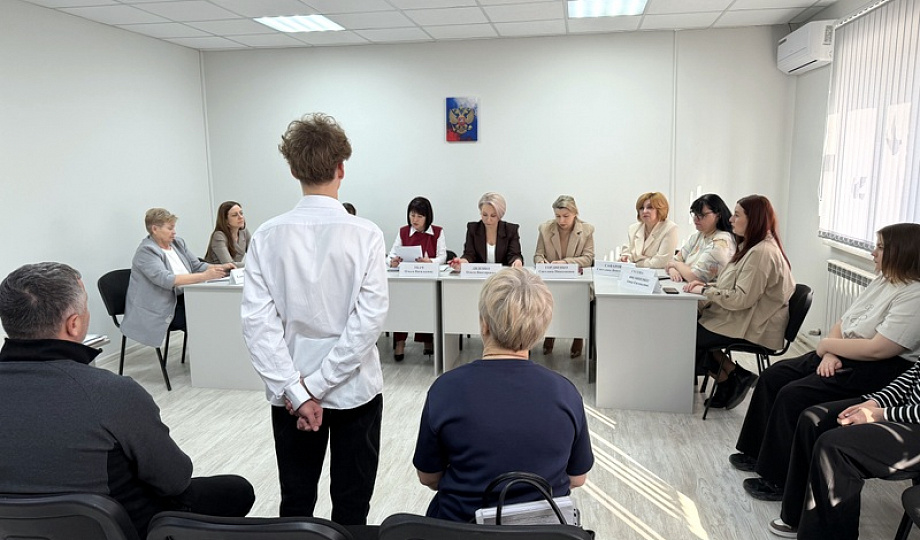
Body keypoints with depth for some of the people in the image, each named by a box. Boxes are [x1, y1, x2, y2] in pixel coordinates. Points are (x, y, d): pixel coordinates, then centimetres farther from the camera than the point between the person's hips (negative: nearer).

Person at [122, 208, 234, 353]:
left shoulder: (178, 243, 10)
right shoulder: (146, 251, -15)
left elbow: (197, 266, 15)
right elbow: (165, 279, -29)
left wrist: (220, 267, -7)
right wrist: (204, 276, -36)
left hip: (180, 298, 7)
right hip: (159, 310, -7)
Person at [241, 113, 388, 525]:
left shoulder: (268, 237, -7)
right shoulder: (365, 235, -13)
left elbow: (258, 321, -12)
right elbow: (370, 319, -18)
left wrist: (296, 390, -12)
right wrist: (317, 386, -14)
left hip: (290, 391, 2)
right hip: (354, 388, -2)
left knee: (295, 505, 18)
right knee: (351, 507, 13)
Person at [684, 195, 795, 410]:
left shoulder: (762, 253, -22)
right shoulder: (753, 247, 12)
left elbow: (742, 298, -26)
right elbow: (733, 287, 17)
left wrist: (705, 291, -15)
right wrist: (707, 285, 1)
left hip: (752, 328, -10)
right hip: (742, 318, 10)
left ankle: (732, 379, 6)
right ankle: (733, 376, 4)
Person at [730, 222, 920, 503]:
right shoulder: (882, 281, 10)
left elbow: (877, 349, -26)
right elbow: (843, 323, 10)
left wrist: (827, 344, -12)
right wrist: (829, 355, -9)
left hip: (877, 372, -10)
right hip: (842, 358, 10)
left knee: (793, 395, -22)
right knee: (773, 376, 0)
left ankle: (782, 480, -7)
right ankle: (760, 452, 11)